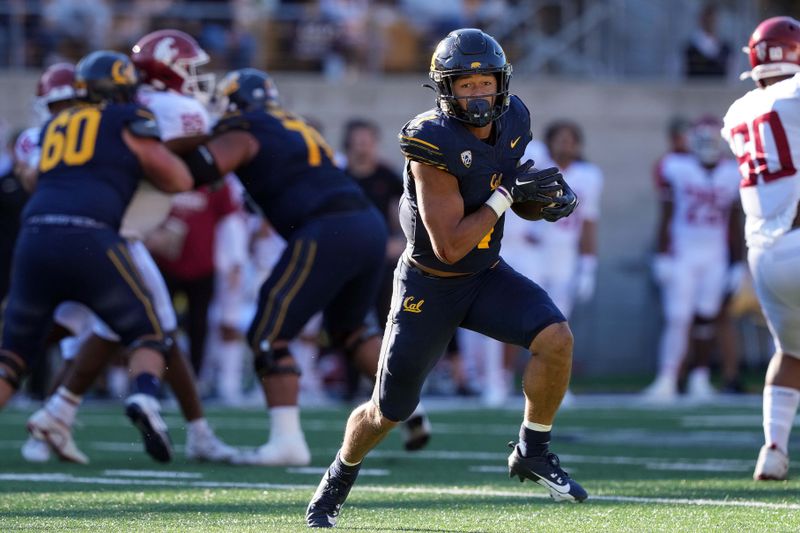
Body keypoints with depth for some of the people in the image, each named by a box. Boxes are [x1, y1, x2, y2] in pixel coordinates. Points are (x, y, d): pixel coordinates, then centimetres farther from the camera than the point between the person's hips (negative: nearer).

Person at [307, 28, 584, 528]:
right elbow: (449, 246, -29)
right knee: (388, 412, 7)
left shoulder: (512, 121, -7)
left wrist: (551, 192, -5)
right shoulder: (436, 144, -27)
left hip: (487, 276, 5)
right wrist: (506, 195, -27)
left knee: (557, 338, -21)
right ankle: (338, 480, 37)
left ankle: (533, 452, -1)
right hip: (430, 288, -5)